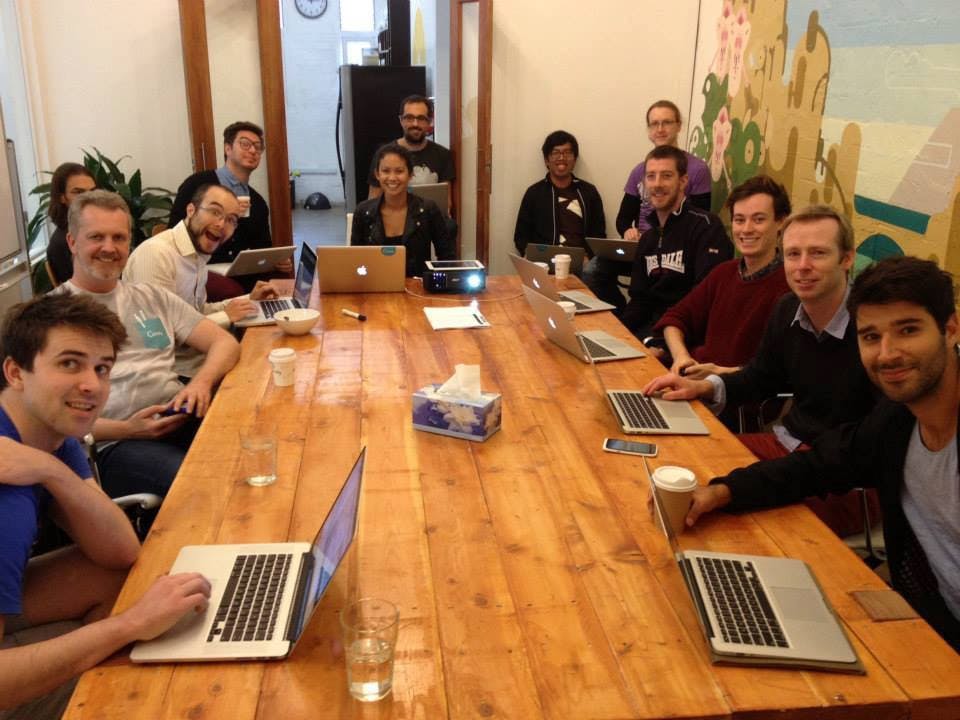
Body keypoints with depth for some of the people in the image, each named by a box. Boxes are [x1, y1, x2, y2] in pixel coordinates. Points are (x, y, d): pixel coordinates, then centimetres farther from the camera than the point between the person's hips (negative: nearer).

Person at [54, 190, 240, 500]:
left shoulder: (152, 297, 21)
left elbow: (225, 342, 14)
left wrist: (202, 381, -9)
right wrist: (126, 429, -15)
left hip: (182, 419, 5)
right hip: (114, 444, -5)